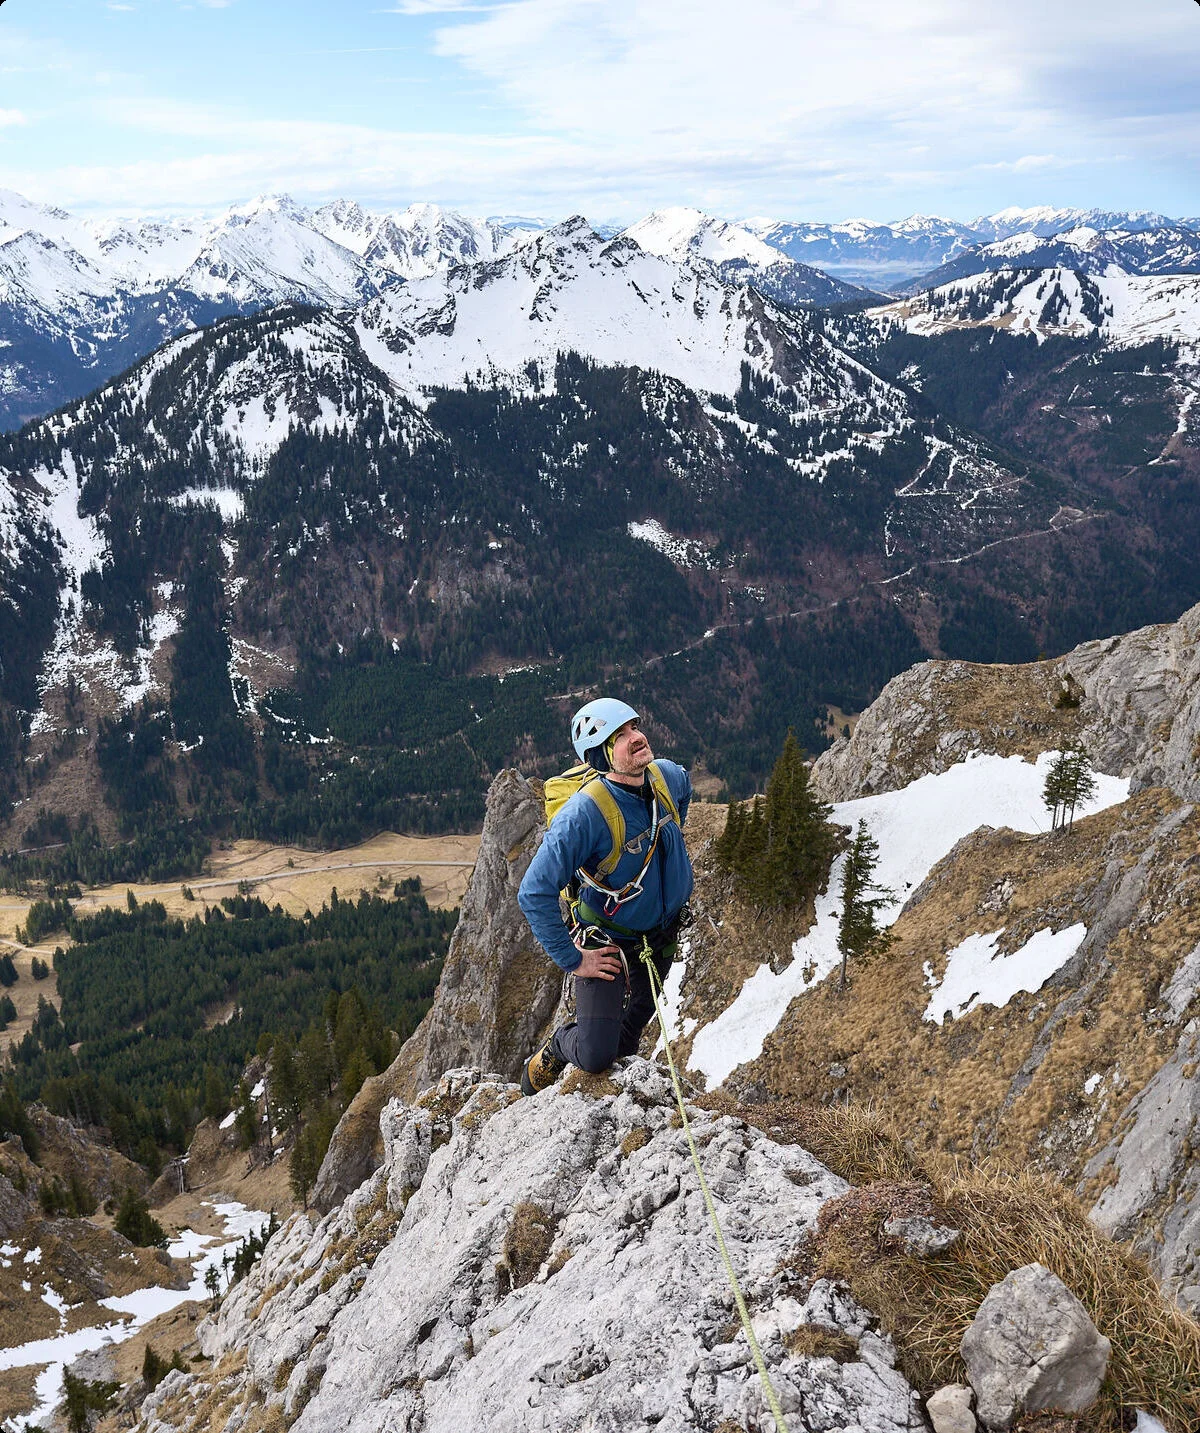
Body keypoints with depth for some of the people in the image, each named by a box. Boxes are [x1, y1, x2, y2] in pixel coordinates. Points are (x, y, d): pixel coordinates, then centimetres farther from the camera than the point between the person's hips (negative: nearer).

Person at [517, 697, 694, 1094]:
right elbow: (534, 894, -31)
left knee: (639, 1015, 24)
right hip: (606, 940, -6)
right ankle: (555, 1050, 22)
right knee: (595, 1058, -11)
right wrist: (572, 960, -24)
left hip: (663, 933, 6)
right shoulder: (585, 812, -34)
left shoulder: (668, 777, -15)